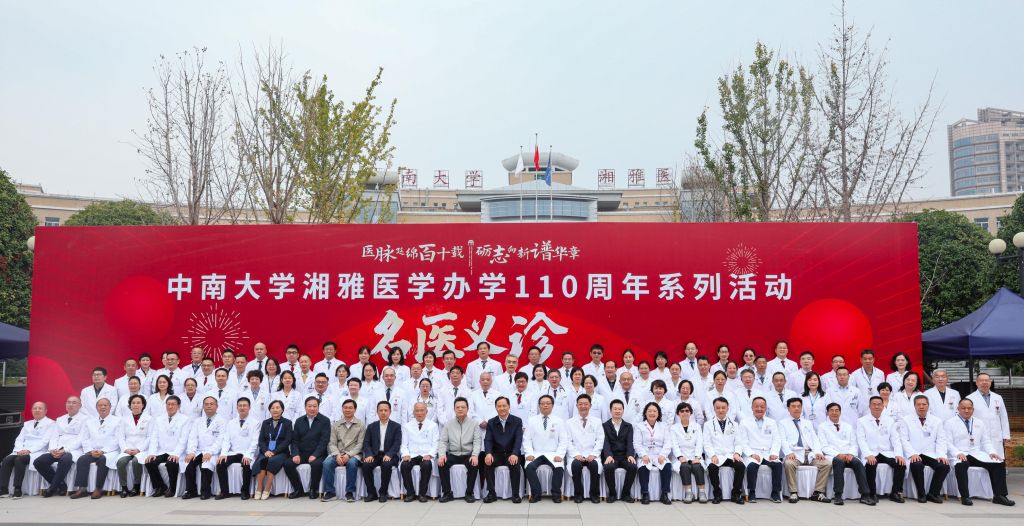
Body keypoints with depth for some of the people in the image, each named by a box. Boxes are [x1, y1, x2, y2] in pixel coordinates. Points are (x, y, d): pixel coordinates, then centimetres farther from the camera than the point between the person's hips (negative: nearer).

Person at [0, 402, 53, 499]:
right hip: (21, 452, 6)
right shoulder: (27, 424, 26)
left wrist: (29, 450, -18)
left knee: (19, 459, -32)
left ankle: (17, 490, -29)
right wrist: (19, 450, -7)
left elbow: (45, 441, -7)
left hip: (37, 452, -6)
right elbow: (19, 439, 15)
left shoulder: (50, 423, 5)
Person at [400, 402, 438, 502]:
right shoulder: (407, 426, 15)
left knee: (426, 465, -34)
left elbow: (435, 444, 6)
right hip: (411, 456, 1)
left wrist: (429, 455, -12)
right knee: (404, 465, -31)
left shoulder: (433, 425, 12)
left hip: (426, 456, -1)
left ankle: (422, 493, -17)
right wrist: (405, 454, -10)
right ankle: (410, 493, -14)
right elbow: (404, 444, 9)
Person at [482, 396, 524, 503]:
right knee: (487, 463, -27)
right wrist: (488, 453, -25)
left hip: (511, 454, -2)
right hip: (496, 454, 2)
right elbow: (488, 440, -3)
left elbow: (518, 439, -11)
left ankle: (515, 494, -18)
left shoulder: (517, 421, 0)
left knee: (515, 464, -32)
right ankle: (491, 493, -16)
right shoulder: (491, 422, 6)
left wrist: (514, 454, -29)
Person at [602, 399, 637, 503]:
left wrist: (630, 455, -20)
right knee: (608, 467, -33)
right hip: (611, 456, -2)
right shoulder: (605, 426, 8)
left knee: (633, 466, -29)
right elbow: (605, 443, -6)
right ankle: (612, 493, -11)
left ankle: (626, 493, -8)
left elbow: (629, 443, 0)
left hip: (624, 456, 2)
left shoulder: (628, 426, 14)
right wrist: (608, 455, -26)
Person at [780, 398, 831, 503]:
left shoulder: (808, 423, 27)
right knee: (789, 463, -36)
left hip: (810, 453, 4)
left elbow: (815, 439, 15)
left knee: (827, 464, -23)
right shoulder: (783, 423, 16)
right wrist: (789, 452, -18)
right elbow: (783, 441, 2)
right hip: (795, 454, -3)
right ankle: (793, 493, -25)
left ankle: (818, 492, -15)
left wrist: (818, 452, -5)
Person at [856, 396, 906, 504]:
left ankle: (896, 492, -11)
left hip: (887, 453, 3)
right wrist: (868, 455, -21)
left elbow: (895, 439, 9)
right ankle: (873, 493, -18)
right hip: (871, 454, -3)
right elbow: (861, 440, -4)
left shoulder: (889, 421, 15)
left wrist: (899, 454, -9)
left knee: (901, 464, -25)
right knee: (870, 465, -35)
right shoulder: (862, 421, 5)